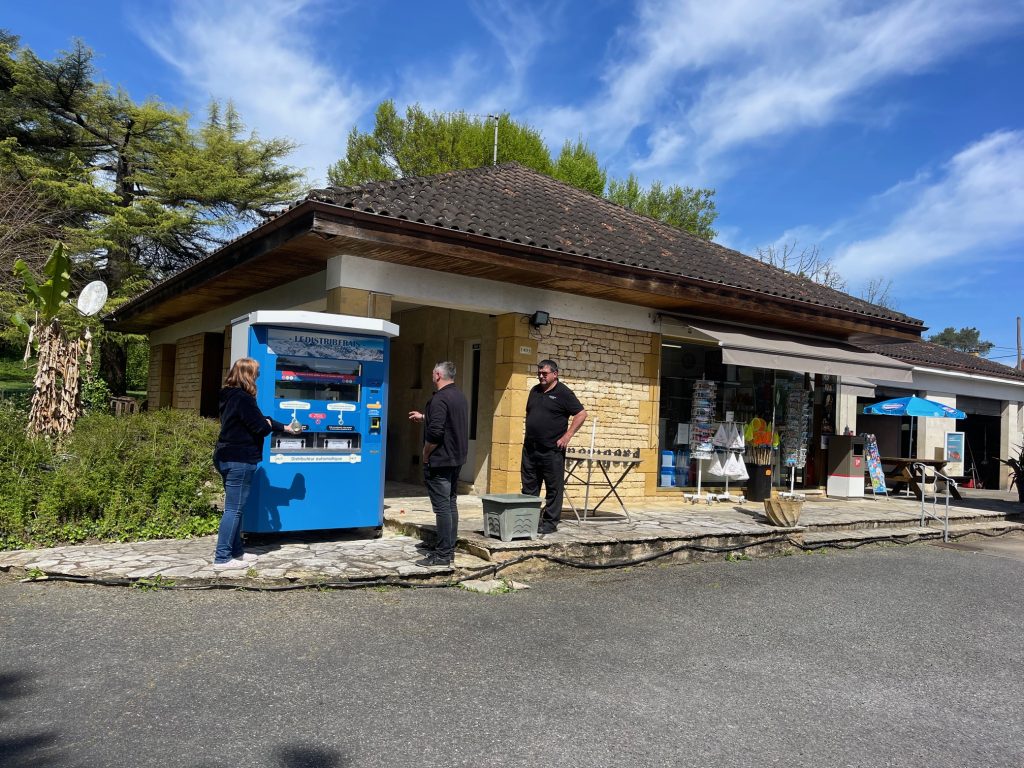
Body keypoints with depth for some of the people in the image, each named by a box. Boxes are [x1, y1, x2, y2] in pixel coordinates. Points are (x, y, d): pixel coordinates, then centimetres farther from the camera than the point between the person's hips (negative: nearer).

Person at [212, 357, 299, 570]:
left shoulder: (231, 396, 13)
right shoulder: (243, 398, -19)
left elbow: (257, 419, 19)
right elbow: (261, 427, -20)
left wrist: (285, 428, 24)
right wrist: (270, 424, 5)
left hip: (227, 457, 11)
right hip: (239, 460, -10)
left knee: (234, 507, 17)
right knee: (234, 509, -5)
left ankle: (235, 551, 25)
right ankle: (222, 558, -2)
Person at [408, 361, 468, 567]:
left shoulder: (440, 399, -18)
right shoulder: (459, 396, 12)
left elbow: (435, 433, -25)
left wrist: (425, 455, -10)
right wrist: (423, 417, 39)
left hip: (439, 460, -9)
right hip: (456, 459, 10)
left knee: (442, 507, -6)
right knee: (450, 503, 14)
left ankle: (443, 554, -3)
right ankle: (449, 549, 21)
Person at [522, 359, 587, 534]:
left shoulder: (563, 393, -5)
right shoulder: (534, 391, 15)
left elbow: (581, 414, -8)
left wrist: (567, 435, -13)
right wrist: (527, 437, 15)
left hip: (552, 450, -6)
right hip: (530, 449, 6)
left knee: (553, 488, 1)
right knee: (529, 487, 10)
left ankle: (550, 522, 9)